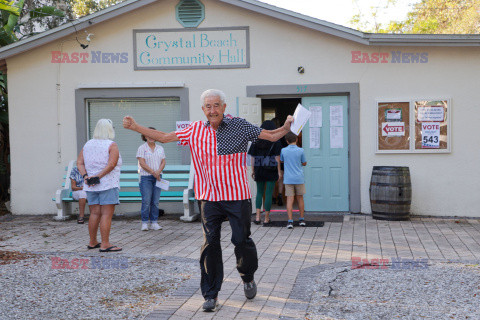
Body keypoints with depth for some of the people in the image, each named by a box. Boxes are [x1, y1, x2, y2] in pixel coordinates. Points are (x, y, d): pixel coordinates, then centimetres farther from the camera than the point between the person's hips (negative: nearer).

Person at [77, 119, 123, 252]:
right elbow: (111, 164, -19)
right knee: (107, 214, -5)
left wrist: (86, 176, -6)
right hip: (108, 184, -6)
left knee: (94, 214, 12)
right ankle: (105, 244, -6)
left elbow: (79, 163, 5)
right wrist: (98, 176, -16)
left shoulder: (88, 144, 12)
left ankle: (92, 242, 20)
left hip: (91, 186, 6)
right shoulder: (112, 145, -6)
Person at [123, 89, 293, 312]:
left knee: (241, 240, 2)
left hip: (237, 196, -1)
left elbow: (271, 136, 4)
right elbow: (164, 137, 11)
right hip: (210, 197, 2)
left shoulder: (239, 126, 0)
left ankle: (248, 278, 33)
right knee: (210, 244, -1)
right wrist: (135, 127, 7)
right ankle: (211, 294, 12)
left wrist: (286, 127, -14)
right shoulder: (195, 130, 6)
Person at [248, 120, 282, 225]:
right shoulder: (275, 142, -5)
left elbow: (253, 157, 2)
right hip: (271, 170, -2)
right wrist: (279, 171, -2)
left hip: (259, 170, 2)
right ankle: (266, 218, 8)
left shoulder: (257, 141, 2)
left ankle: (257, 216, 4)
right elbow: (277, 157, -8)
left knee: (259, 192, 15)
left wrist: (253, 170, 9)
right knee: (269, 193, 4)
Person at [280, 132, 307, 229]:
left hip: (288, 179, 0)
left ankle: (290, 221, -8)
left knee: (290, 199, -2)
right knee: (300, 198, 13)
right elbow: (304, 163, 6)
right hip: (299, 178, 0)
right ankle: (302, 219, 20)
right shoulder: (300, 150, -5)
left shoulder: (283, 150, -3)